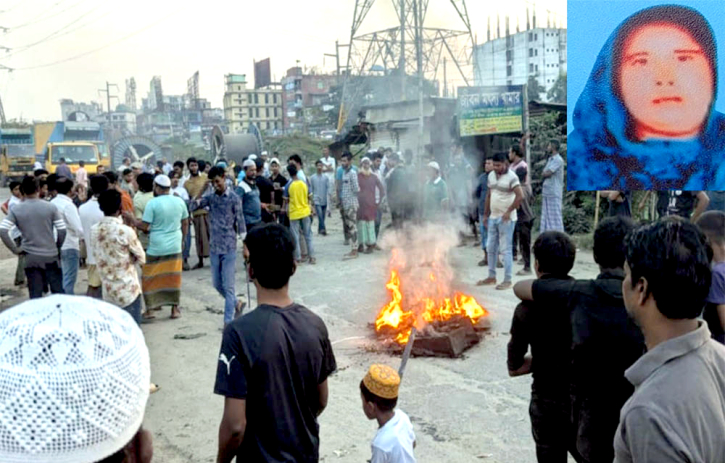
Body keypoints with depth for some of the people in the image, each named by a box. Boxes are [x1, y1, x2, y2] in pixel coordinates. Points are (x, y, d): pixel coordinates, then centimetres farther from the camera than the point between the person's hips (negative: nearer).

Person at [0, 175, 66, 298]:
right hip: (50, 256, -1)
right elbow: (62, 230, -8)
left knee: (35, 295, 7)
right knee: (57, 291, 9)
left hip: (30, 258, 1)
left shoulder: (15, 209, -2)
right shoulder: (50, 207, -5)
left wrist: (15, 249, -2)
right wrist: (57, 246, 7)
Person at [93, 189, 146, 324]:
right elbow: (141, 258, -7)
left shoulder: (94, 230, -1)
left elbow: (98, 255, 10)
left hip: (108, 289, 6)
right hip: (128, 289, -6)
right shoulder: (126, 231, -17)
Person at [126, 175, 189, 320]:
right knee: (173, 277, 10)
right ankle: (175, 308, 14)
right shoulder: (179, 201, 2)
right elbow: (185, 223, 10)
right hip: (175, 246, 4)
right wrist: (182, 239, 23)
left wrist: (131, 219, 5)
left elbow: (144, 226, -11)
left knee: (152, 278, 9)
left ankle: (152, 306, 12)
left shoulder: (152, 203, -12)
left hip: (156, 247, -4)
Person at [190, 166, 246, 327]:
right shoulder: (210, 196, 5)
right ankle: (236, 304, 35)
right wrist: (201, 190, -14)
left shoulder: (234, 198, -6)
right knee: (217, 283, 13)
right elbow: (192, 207, -5)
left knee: (228, 285, -3)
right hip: (214, 247, 5)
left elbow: (240, 222, -4)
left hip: (229, 248, -5)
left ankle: (228, 321, 2)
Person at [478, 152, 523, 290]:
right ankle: (491, 277, 24)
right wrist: (486, 214, 14)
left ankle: (507, 280, 4)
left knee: (506, 249, -3)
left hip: (506, 219, -7)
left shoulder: (511, 177, -13)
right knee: (491, 248, 12)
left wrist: (509, 211, -18)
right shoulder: (491, 175, 8)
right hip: (493, 217, 7)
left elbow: (520, 196, -19)